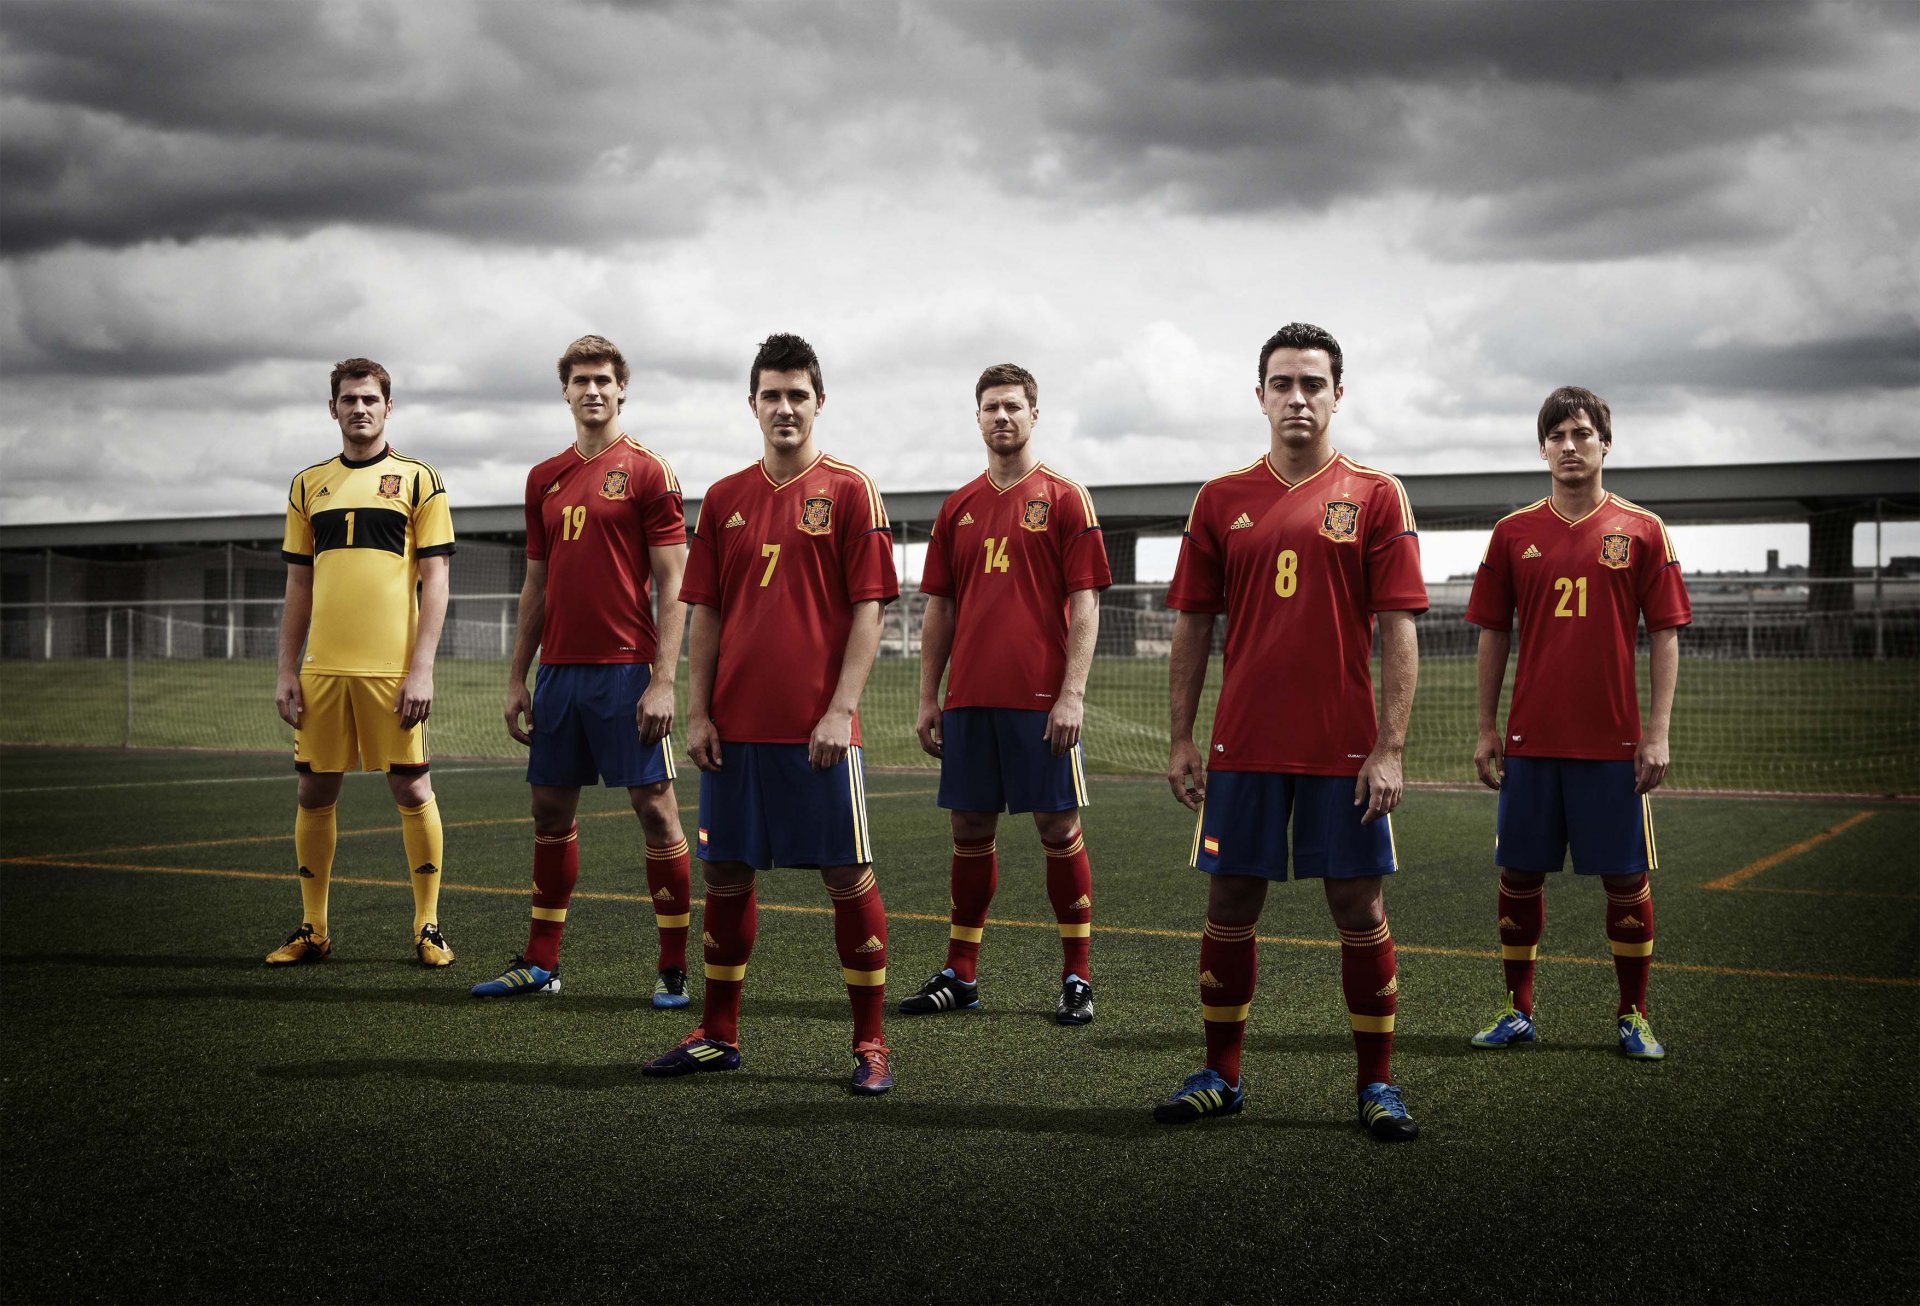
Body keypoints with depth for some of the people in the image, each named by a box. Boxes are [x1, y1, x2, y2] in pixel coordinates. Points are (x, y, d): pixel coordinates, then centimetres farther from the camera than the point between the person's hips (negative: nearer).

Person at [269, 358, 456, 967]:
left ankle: (428, 925, 11)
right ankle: (312, 928, 17)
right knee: (314, 792, 6)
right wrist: (286, 671, 8)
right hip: (322, 668, 4)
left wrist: (422, 668, -10)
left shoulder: (418, 479, 2)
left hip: (392, 669, -3)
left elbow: (434, 581, -2)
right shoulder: (308, 485, 13)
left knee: (411, 789, 0)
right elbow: (298, 586, 15)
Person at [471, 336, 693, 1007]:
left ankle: (674, 967, 5)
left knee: (654, 806, -2)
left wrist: (663, 680, -15)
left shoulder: (647, 471, -4)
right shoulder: (544, 478, 14)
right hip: (559, 669, 6)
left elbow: (672, 585, -7)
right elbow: (536, 585, 18)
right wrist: (517, 678, 13)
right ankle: (541, 962, 21)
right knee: (551, 808, 10)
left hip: (626, 669, -6)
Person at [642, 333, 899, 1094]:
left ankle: (870, 1043, 11)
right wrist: (697, 711, 4)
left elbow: (868, 609, -5)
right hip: (735, 725, 4)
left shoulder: (849, 491, -1)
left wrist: (840, 709, -13)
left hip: (816, 728, -4)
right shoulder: (724, 499, 11)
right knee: (725, 871, 10)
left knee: (848, 874, 0)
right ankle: (718, 1034, 23)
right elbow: (705, 614, 12)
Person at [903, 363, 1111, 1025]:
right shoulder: (957, 508, 12)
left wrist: (1073, 693, -13)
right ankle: (960, 973, 18)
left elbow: (1085, 603, -5)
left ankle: (1077, 976, 10)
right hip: (969, 698, 4)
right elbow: (939, 607, 15)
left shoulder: (1065, 499, -1)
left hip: (1041, 699, -4)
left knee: (1058, 827, 1)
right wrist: (928, 698, 10)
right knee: (971, 829, 9)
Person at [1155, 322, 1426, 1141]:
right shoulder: (1221, 499, 7)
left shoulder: (1375, 496, 1)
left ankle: (1376, 1083, 16)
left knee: (1359, 909, 4)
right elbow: (1193, 624, 9)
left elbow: (1397, 630, -3)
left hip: (1344, 748, -2)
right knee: (1230, 905, 7)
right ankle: (1220, 1075, 21)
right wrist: (1181, 740, 4)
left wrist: (1390, 748, -10)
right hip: (1242, 744, 2)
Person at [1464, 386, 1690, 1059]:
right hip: (1530, 738, 2)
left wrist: (1658, 733, -5)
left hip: (1612, 741, -1)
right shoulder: (1513, 532, 6)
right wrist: (1486, 728, 6)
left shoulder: (1642, 530, 1)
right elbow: (1493, 634, 9)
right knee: (1519, 874, 6)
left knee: (1626, 878, 3)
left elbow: (1665, 636, 1)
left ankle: (1633, 1016, 17)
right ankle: (1517, 1011, 19)